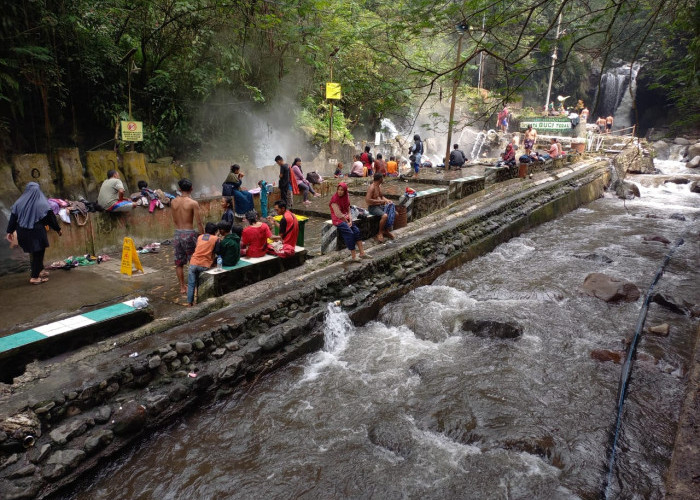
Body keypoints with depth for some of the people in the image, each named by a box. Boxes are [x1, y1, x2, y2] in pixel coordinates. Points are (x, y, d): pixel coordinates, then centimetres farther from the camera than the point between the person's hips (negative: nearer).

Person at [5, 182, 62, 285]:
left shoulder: (19, 203, 3)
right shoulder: (42, 204, -8)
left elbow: (13, 218, 6)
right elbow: (51, 217, -5)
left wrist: (10, 231, 13)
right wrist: (58, 229, 4)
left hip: (23, 234, 5)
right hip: (37, 233, -5)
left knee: (33, 253, 20)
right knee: (38, 253, 5)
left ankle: (40, 271, 32)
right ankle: (35, 277, 5)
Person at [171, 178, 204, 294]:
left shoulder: (173, 202, 3)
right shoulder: (193, 203, -11)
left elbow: (174, 221, 11)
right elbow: (199, 223, -12)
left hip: (177, 233, 5)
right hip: (189, 234, -5)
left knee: (179, 263, 12)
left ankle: (182, 287, 20)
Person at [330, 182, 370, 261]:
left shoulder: (346, 198, 12)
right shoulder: (334, 199, -10)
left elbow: (348, 211, 12)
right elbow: (338, 214, -15)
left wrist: (350, 221, -5)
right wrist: (347, 222, -11)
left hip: (346, 219, 7)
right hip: (338, 220, -7)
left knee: (357, 230, -13)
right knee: (350, 233, -25)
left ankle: (362, 253, -12)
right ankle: (353, 257, -24)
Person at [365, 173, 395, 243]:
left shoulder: (379, 186, 11)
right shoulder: (372, 187, -18)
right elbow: (367, 200, -27)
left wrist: (386, 200, 2)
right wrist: (380, 201, -24)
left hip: (380, 206, 9)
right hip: (372, 207, -9)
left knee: (394, 212, 0)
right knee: (385, 215, -32)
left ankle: (386, 231, 9)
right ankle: (380, 233, -13)